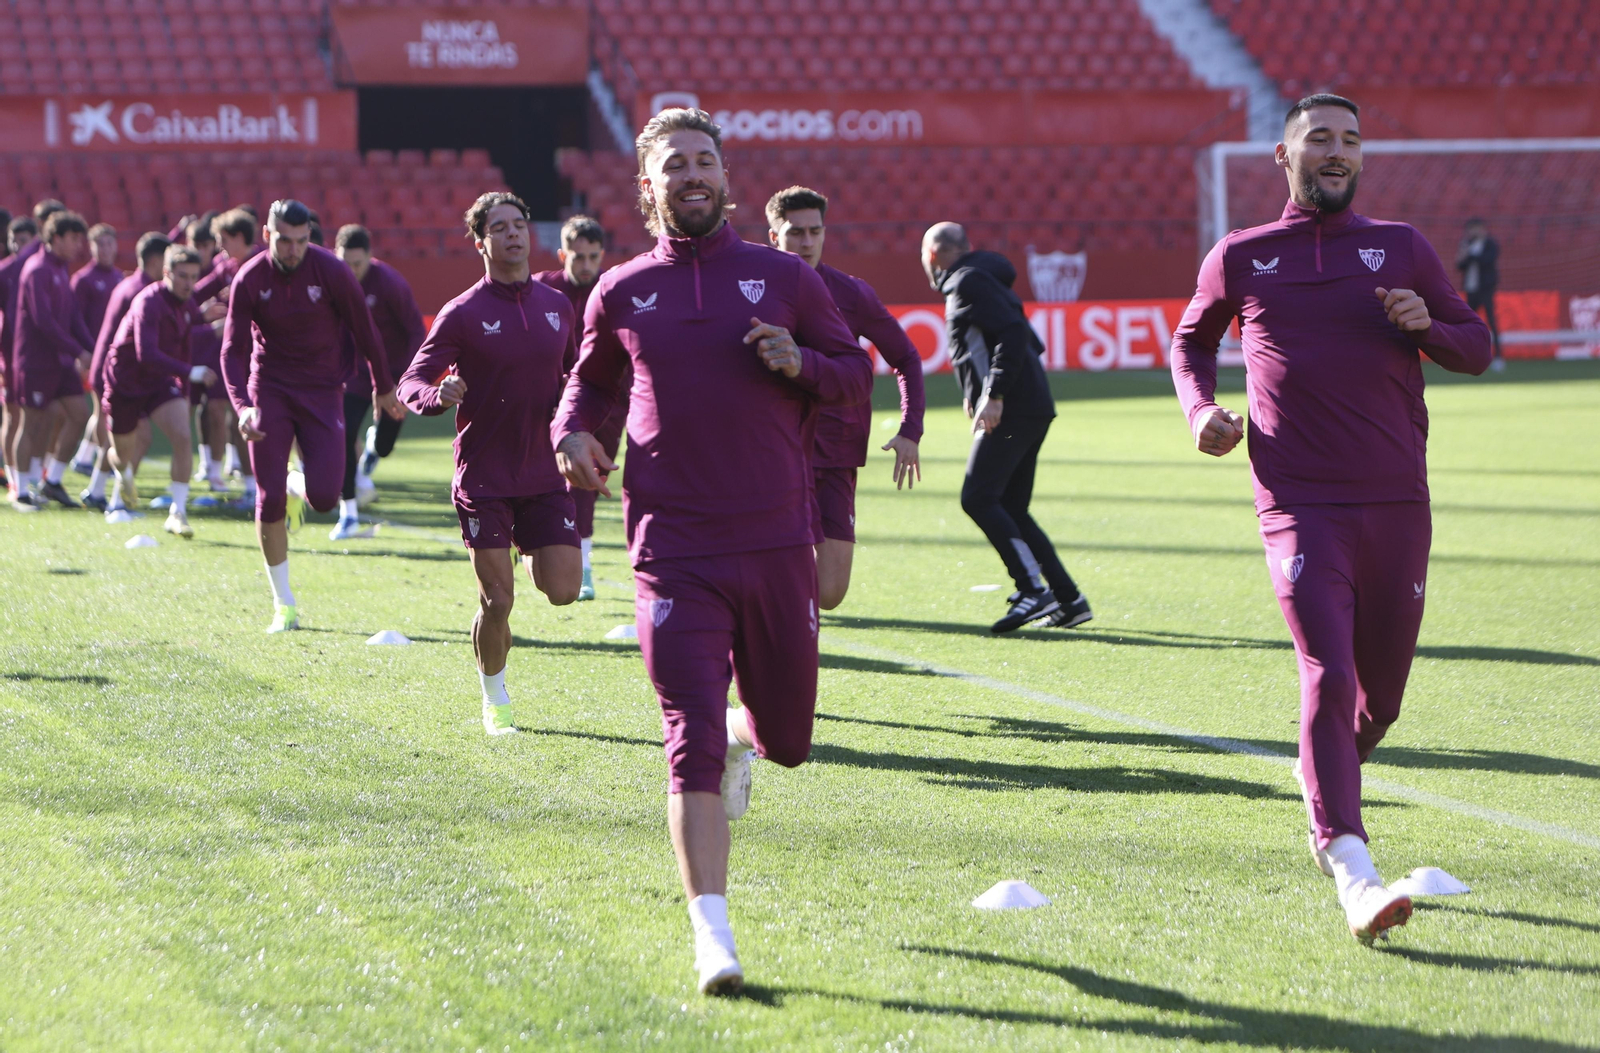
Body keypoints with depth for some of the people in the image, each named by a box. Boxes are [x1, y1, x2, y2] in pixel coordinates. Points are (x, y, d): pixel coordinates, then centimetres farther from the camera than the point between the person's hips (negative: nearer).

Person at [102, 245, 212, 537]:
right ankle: (124, 476, 51)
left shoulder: (187, 303, -3)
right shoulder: (149, 302, -28)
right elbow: (147, 354, -41)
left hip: (160, 382, 5)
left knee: (182, 438, -19)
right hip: (125, 383, -5)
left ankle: (177, 513, -16)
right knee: (124, 454, 11)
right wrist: (191, 372, -50)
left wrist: (184, 391, 19)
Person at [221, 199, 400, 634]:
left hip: (322, 391, 0)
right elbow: (233, 350, -7)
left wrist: (383, 389, 10)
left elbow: (364, 331, 1)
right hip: (269, 390, 0)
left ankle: (298, 490, 28)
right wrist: (242, 406, -23)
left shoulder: (332, 272, -11)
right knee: (269, 501, -6)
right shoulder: (249, 281, -9)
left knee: (324, 497, -13)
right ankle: (283, 604, 7)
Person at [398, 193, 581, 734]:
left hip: (545, 472, 4)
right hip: (484, 480, -4)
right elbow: (411, 382, -8)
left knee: (563, 589, -6)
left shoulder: (557, 306, 8)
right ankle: (495, 701, 17)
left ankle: (530, 556, 30)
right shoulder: (463, 313, -6)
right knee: (497, 601, -5)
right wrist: (437, 395, -31)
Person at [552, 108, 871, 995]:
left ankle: (746, 737, 52)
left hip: (778, 545, 1)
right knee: (692, 737, -13)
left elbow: (856, 372, 12)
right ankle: (712, 937, -14)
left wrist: (801, 364, -9)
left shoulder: (782, 278, 6)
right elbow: (591, 379, 24)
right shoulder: (622, 292, 7)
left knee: (787, 738, 12)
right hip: (675, 551, -1)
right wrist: (573, 431, 2)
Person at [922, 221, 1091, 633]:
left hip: (1011, 411, -10)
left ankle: (1033, 589, -20)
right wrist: (980, 393, 21)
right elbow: (1030, 342, 26)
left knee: (978, 499, -13)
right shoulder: (980, 280, 24)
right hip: (1032, 409, 10)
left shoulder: (967, 283, -6)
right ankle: (1068, 599, 7)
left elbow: (1014, 333, -20)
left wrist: (994, 395, -24)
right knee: (1010, 509, 10)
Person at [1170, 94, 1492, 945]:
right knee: (1328, 674, -19)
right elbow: (1191, 340, 25)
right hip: (1301, 506, -3)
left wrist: (1427, 325, -7)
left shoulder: (1401, 248, 10)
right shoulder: (1240, 258, 8)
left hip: (1397, 505, 3)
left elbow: (1477, 350, 15)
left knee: (1379, 695, 10)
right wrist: (1200, 408, 6)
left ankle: (1321, 782, 43)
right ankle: (1352, 874, -26)